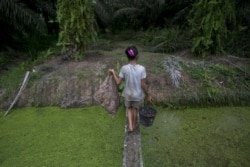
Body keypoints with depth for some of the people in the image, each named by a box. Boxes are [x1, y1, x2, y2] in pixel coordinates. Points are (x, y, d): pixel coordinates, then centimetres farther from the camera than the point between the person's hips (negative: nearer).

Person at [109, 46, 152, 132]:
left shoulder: (124, 68, -18)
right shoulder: (141, 69, -21)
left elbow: (118, 82, -11)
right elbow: (143, 85, -17)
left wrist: (113, 73, 5)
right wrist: (148, 95, -2)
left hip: (128, 94, 0)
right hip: (138, 95, 0)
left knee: (129, 108, 29)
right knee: (135, 109, 26)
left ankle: (130, 126, 27)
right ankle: (134, 125, 47)